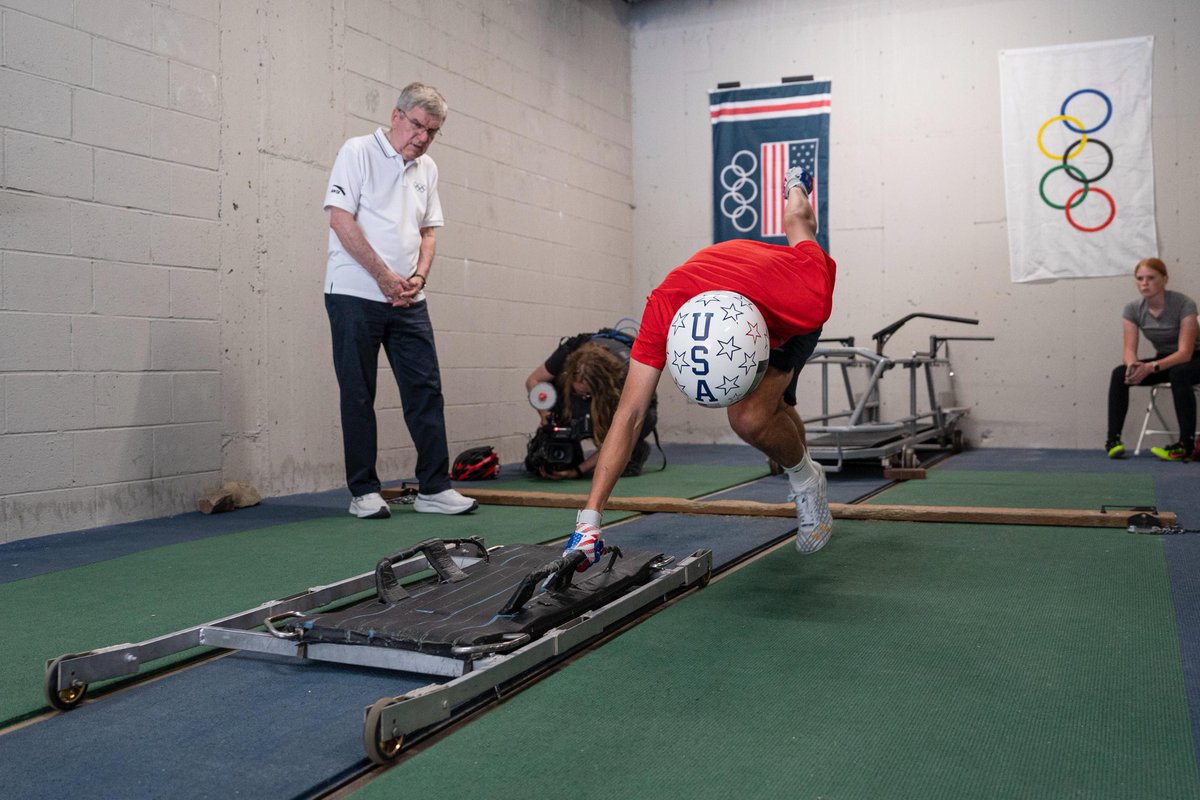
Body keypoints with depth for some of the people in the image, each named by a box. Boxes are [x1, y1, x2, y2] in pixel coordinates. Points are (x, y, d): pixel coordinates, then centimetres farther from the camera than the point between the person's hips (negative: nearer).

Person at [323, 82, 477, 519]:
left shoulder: (427, 169, 15)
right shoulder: (358, 152, -3)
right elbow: (340, 219, -11)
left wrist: (417, 277, -1)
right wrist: (384, 276, -13)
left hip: (408, 301, 6)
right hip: (355, 295, -5)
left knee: (426, 391, 2)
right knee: (358, 396, 1)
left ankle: (434, 487, 9)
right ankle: (363, 491, 9)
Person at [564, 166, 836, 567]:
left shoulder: (809, 302, -46)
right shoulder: (664, 307, -43)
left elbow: (796, 221, -23)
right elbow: (630, 414, -41)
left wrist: (797, 191, 3)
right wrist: (590, 517, -45)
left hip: (790, 321, -2)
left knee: (750, 418, -24)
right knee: (775, 412, 20)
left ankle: (806, 481, 6)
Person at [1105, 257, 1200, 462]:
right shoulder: (1133, 309, -9)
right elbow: (1130, 351, -13)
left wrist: (1151, 367, -44)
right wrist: (1133, 365, -38)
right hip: (1164, 360, 5)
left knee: (1179, 373, -39)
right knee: (1119, 374, -20)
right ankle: (1113, 440, -21)